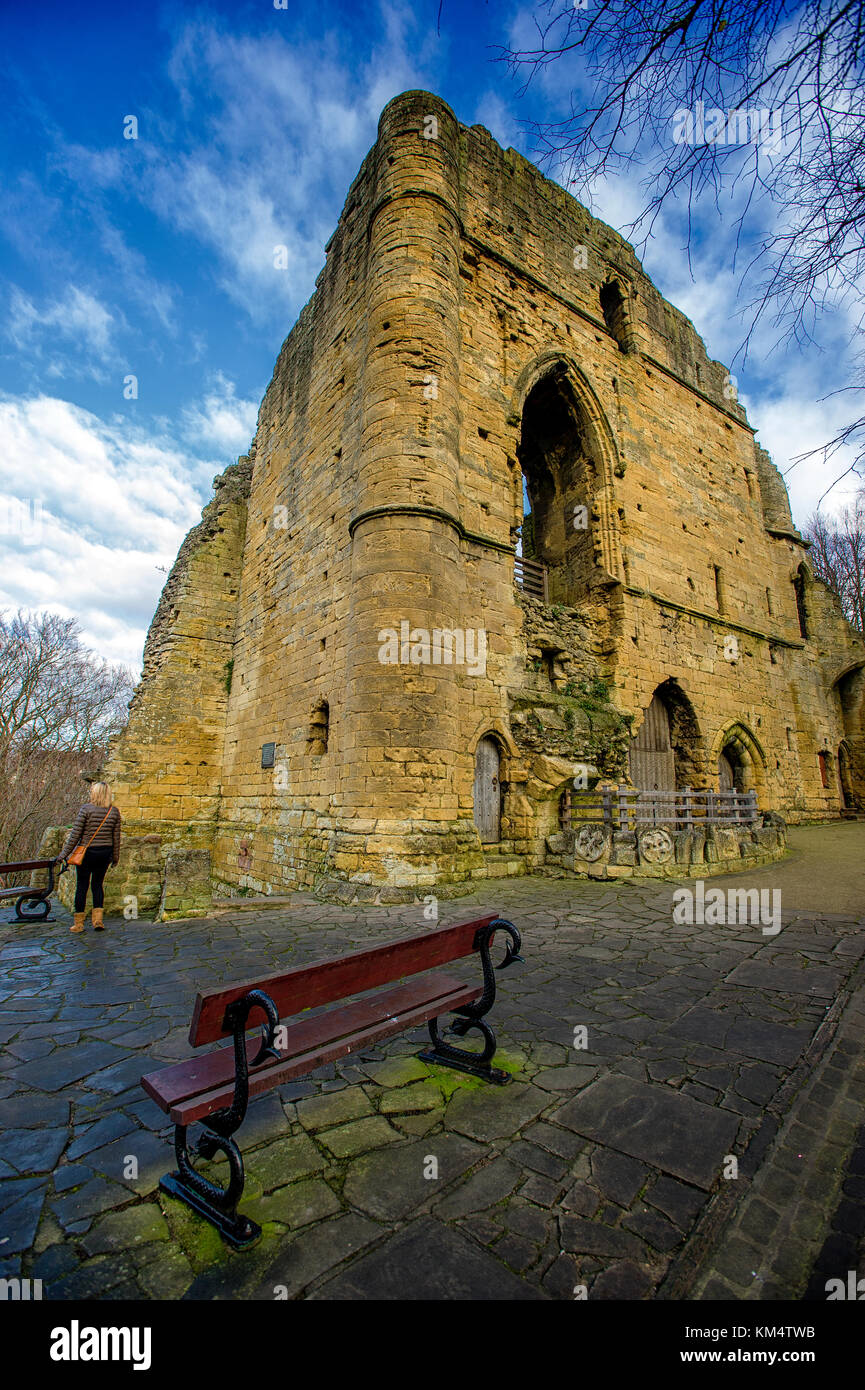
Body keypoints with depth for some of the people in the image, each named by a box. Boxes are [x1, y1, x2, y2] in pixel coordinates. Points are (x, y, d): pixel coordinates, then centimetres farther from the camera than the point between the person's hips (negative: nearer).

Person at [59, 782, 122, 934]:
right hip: (105, 852, 3)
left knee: (82, 886, 8)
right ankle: (98, 920, 8)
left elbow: (75, 834, -10)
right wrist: (115, 857, 15)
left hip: (87, 852, -3)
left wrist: (64, 853, -1)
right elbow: (116, 837, 5)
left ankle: (78, 923, 15)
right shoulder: (114, 812, 1)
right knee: (97, 885, 14)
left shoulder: (86, 809, -10)